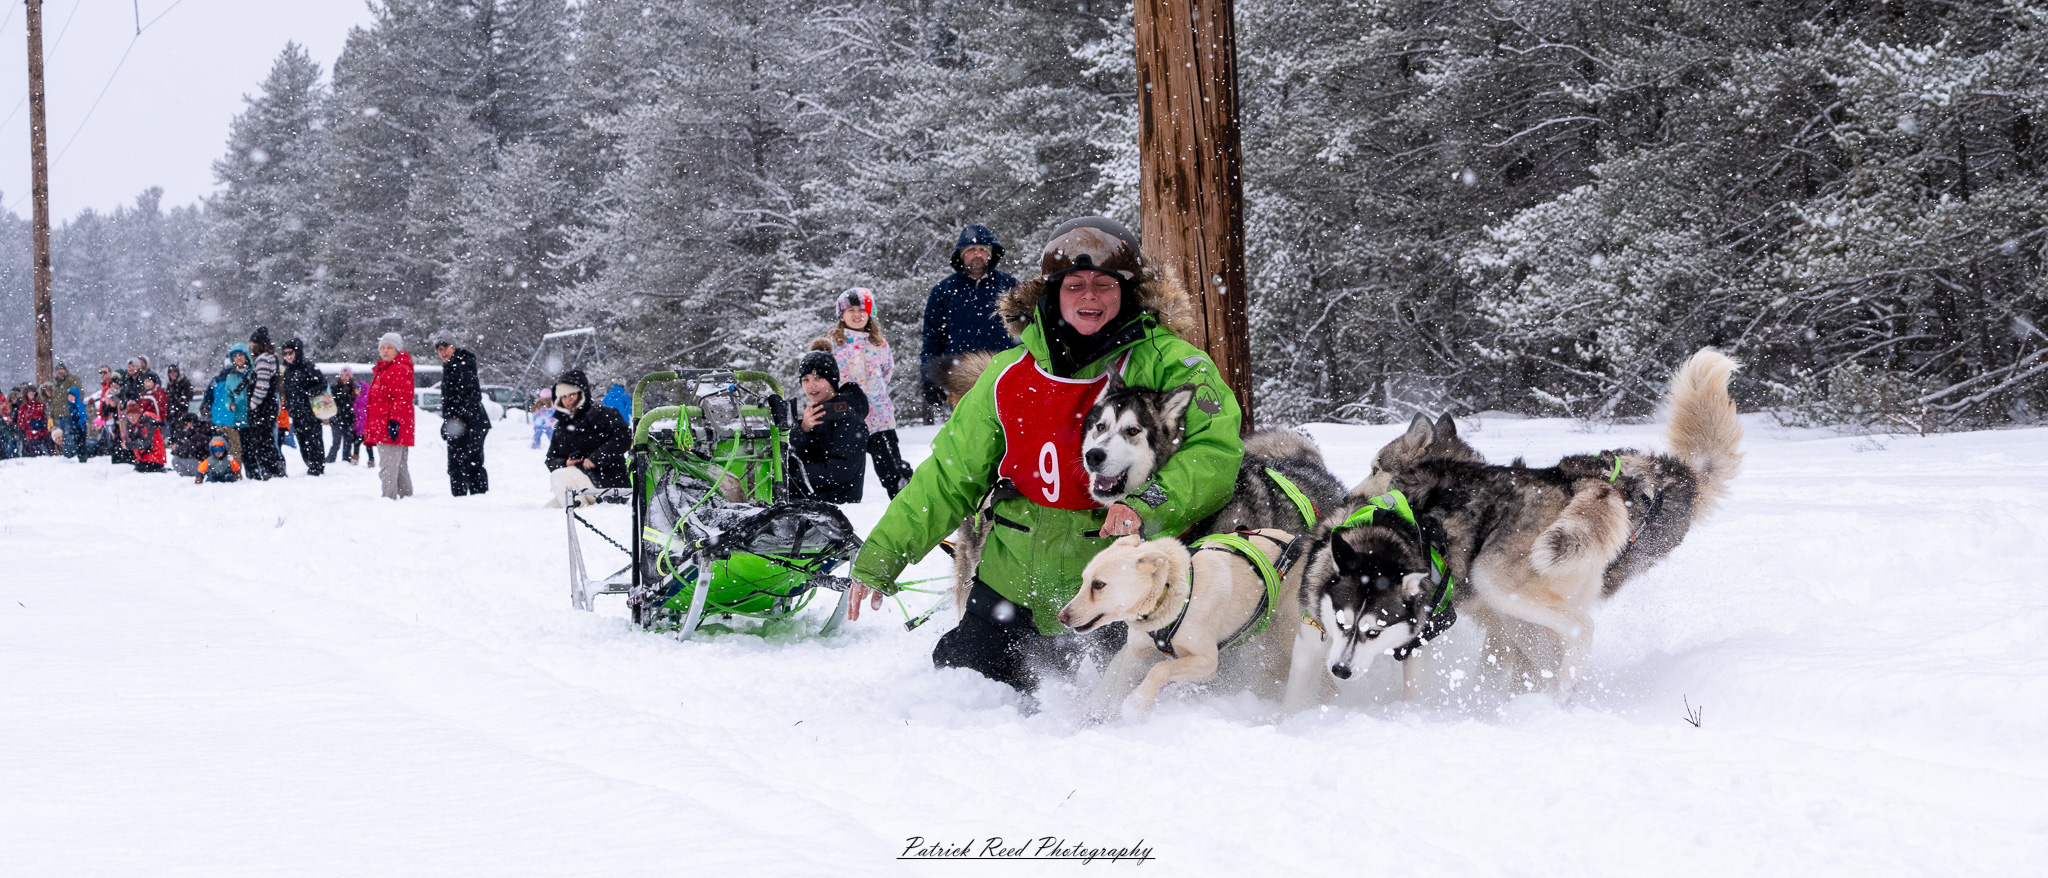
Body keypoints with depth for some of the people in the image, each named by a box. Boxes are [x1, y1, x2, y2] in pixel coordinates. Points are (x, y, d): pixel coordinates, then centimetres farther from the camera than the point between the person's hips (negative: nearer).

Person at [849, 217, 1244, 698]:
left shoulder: (1166, 363, -9)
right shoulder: (1009, 376, 3)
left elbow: (1217, 451, -20)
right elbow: (948, 478, 8)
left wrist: (1147, 502, -36)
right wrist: (877, 559, 4)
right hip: (1012, 582, 4)